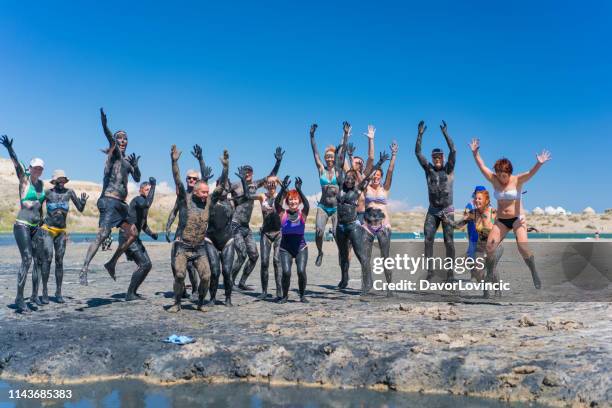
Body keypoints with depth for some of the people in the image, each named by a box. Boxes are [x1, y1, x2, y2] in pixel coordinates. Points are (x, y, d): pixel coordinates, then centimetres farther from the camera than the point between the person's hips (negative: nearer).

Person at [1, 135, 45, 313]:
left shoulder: (41, 183, 13)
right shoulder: (24, 179, -2)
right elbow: (17, 165, -19)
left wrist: (42, 220, 25)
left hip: (36, 227, 6)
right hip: (22, 225, -6)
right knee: (27, 259, -17)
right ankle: (19, 298, -14)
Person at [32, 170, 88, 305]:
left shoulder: (69, 192, -1)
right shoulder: (47, 193, -6)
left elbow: (80, 209, 2)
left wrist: (83, 201, -18)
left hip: (61, 231, 3)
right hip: (47, 230, -2)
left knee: (59, 261, 1)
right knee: (47, 259, -13)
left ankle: (58, 293, 5)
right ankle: (44, 291, -9)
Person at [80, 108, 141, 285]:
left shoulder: (126, 159, 21)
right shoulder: (114, 152, -1)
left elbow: (137, 178, 23)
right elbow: (111, 139, -24)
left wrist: (135, 165, 3)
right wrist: (105, 126, -45)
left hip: (119, 203, 9)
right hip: (110, 201, -9)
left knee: (132, 234, 12)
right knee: (102, 235, -18)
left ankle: (112, 263, 19)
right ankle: (84, 270, -21)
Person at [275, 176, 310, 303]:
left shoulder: (302, 214, -1)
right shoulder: (283, 214, -1)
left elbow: (307, 205, -21)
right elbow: (276, 203, -18)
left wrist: (299, 190, -34)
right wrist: (283, 190, -34)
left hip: (301, 247, 0)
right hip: (285, 248, 0)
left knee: (301, 271, -15)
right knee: (286, 272, -15)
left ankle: (302, 295, 7)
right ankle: (285, 295, 9)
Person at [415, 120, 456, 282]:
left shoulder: (449, 169, 1)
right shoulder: (429, 169, 7)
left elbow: (453, 151, -12)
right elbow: (418, 153, 0)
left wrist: (445, 133, -16)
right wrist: (420, 134, -8)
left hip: (447, 211, -2)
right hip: (432, 211, 2)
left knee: (449, 241, -3)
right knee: (428, 240, -8)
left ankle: (450, 273, 0)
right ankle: (429, 271, -7)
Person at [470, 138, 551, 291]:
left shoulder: (518, 180, -7)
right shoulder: (494, 180, 2)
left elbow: (530, 173, -25)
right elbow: (482, 166, 2)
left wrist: (539, 164, -43)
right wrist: (475, 153, -8)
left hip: (517, 219, -3)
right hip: (501, 220, 4)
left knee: (523, 248, -19)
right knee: (489, 248, -11)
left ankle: (535, 275, -3)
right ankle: (490, 275, 7)